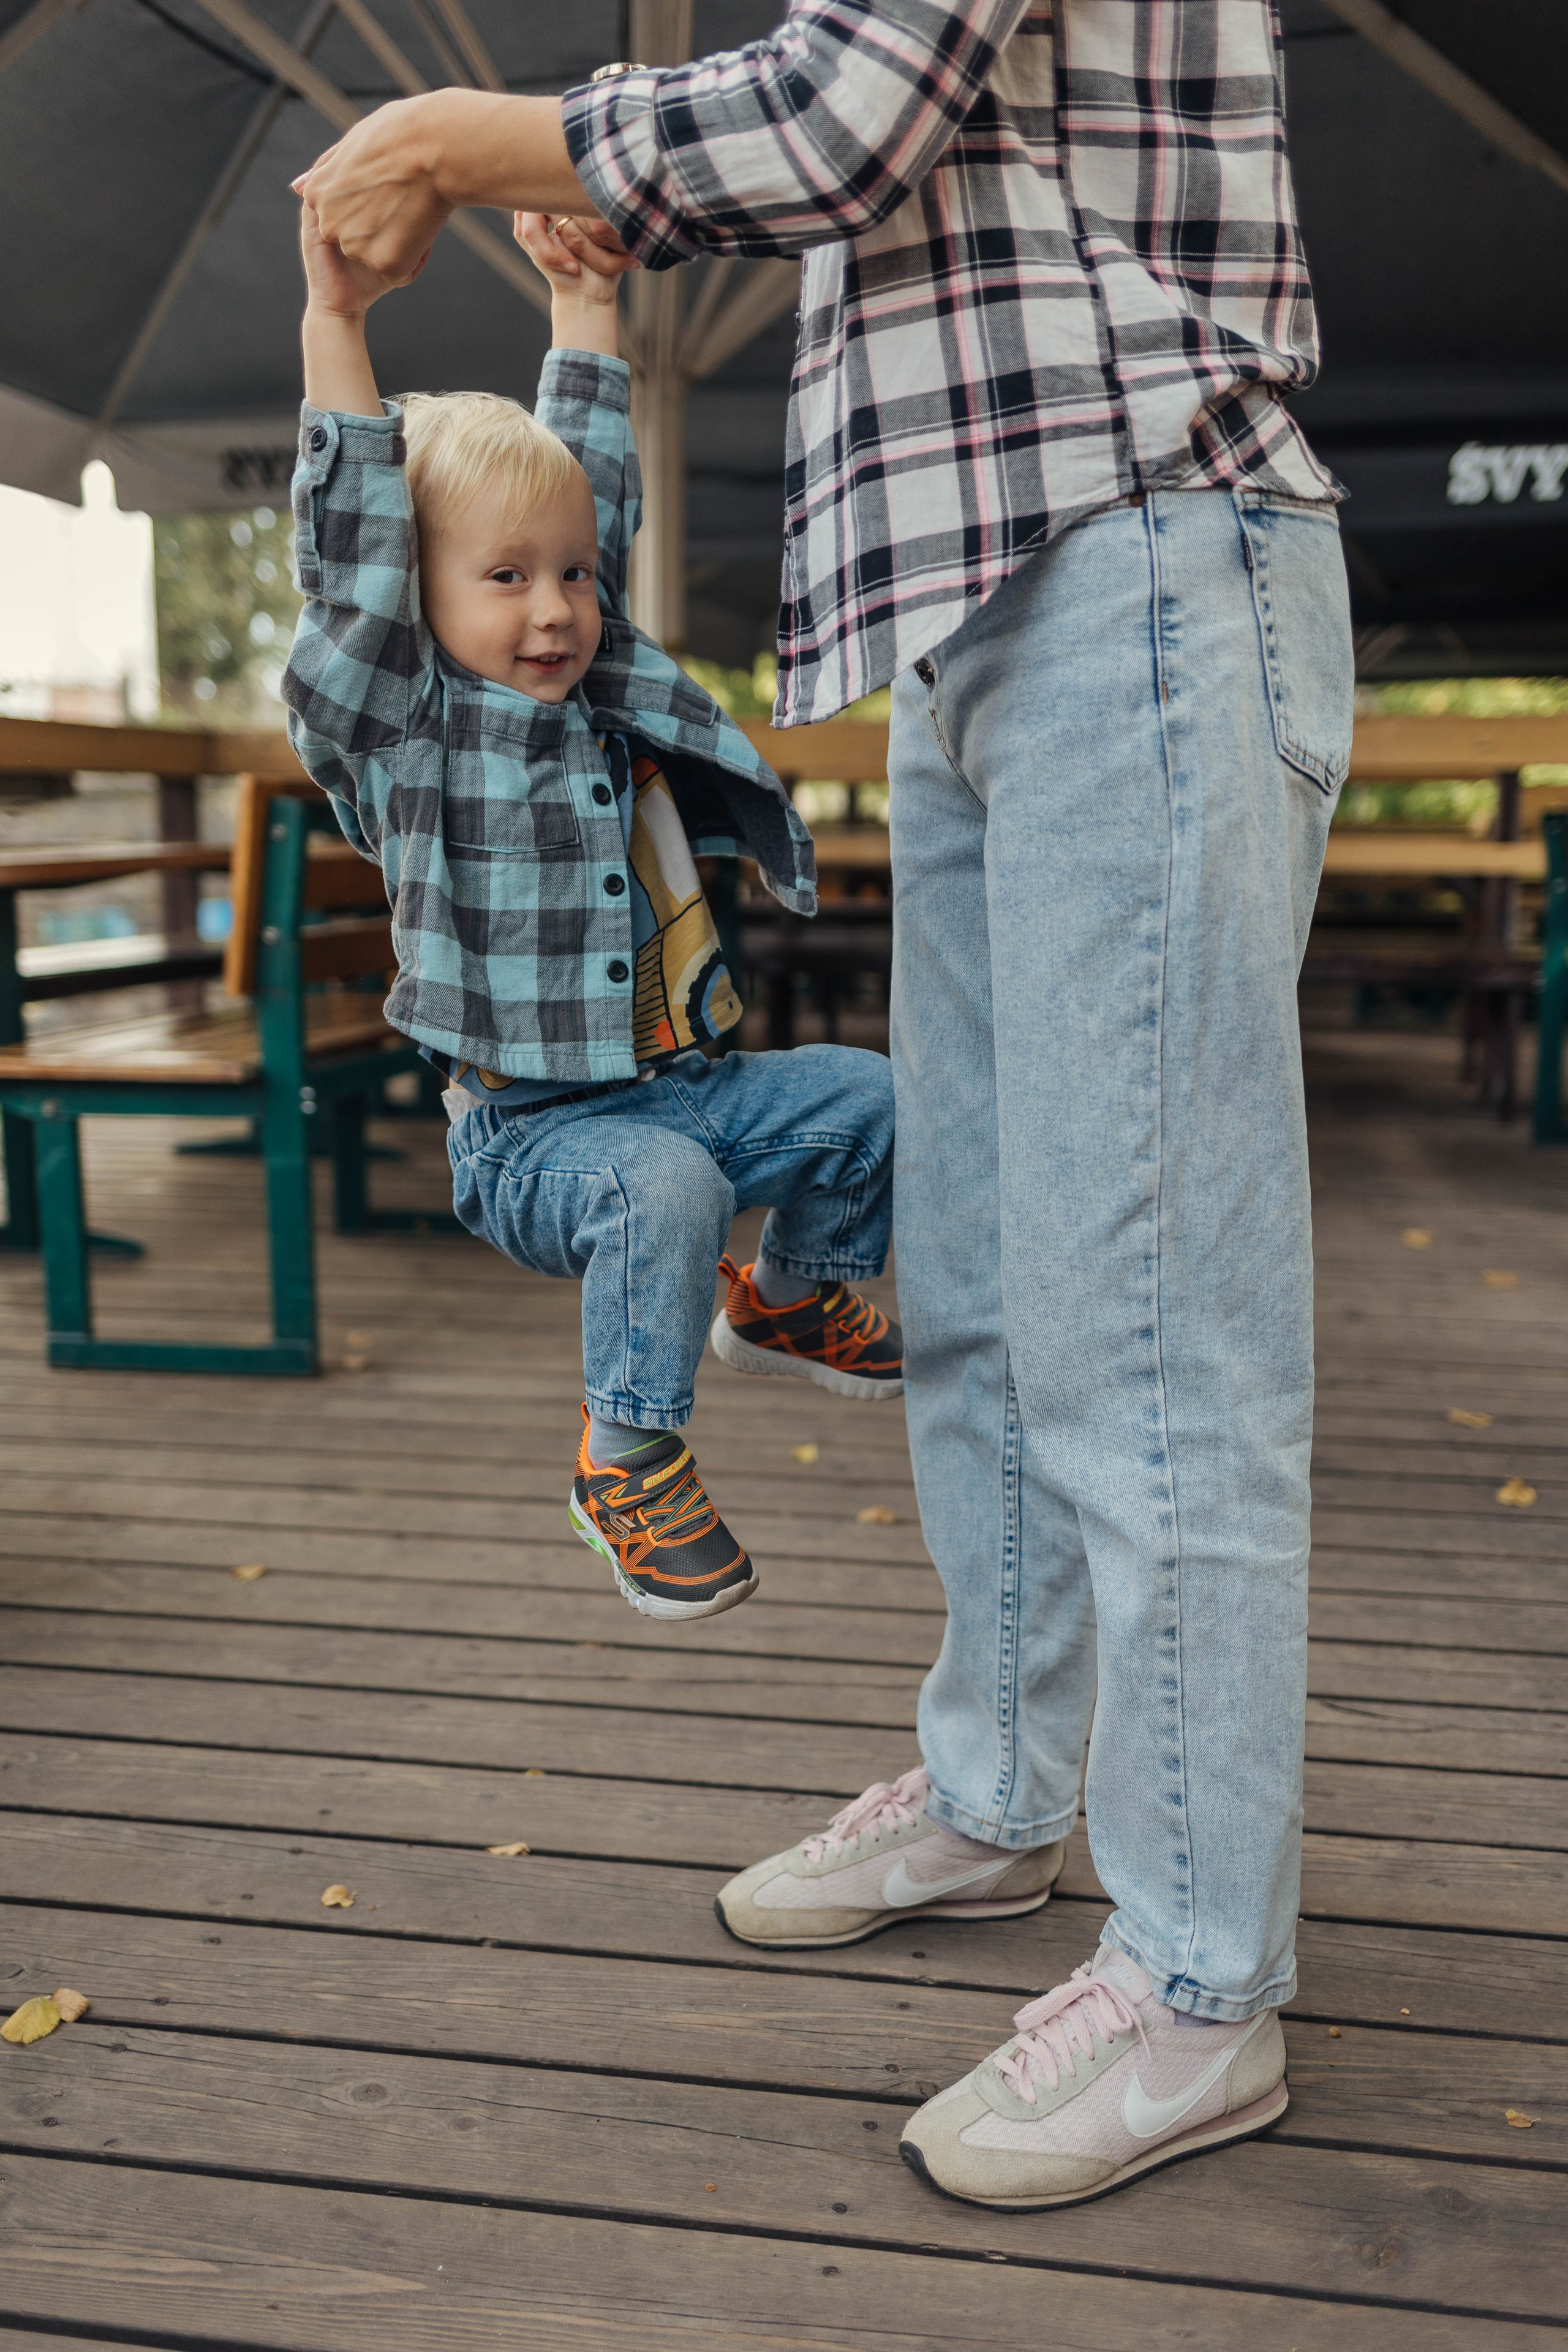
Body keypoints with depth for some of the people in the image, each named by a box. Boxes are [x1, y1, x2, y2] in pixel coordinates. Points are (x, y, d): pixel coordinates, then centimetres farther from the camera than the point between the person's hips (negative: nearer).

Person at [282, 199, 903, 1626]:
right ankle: (628, 1460, -12)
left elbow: (594, 486, 13)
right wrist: (338, 324, -23)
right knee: (666, 1185, -34)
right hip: (529, 1129, -7)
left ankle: (787, 1298, 29)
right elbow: (352, 541, -19)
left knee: (869, 1100, 2)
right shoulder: (401, 726, -8)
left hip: (674, 1085, 7)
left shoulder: (595, 701, 8)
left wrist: (584, 301, 15)